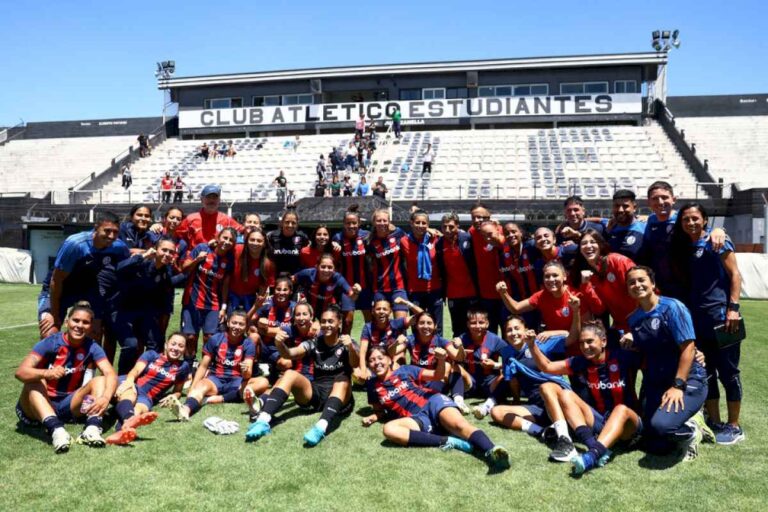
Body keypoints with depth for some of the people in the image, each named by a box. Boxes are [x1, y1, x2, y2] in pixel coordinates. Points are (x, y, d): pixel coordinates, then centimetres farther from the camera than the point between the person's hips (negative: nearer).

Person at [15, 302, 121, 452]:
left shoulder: (92, 347, -7)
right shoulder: (51, 343, -14)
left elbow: (111, 374, -21)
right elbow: (20, 372, -25)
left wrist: (105, 397, -43)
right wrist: (46, 373, -47)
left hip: (69, 405, 2)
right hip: (39, 407, -2)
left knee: (100, 380, -17)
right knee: (35, 382, -29)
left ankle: (92, 428, -42)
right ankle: (56, 430, -51)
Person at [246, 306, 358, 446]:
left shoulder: (346, 343, 0)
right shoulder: (314, 343, 8)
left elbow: (355, 364, -20)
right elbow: (289, 354, -8)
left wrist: (351, 348, -42)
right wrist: (279, 344, -30)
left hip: (339, 396, -3)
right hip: (315, 393, 3)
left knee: (343, 380, -34)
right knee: (290, 374, -20)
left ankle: (321, 427, -56)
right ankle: (263, 420, -35)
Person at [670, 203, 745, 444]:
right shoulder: (683, 248, 13)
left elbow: (735, 275, -9)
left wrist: (733, 308, -17)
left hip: (721, 316, -6)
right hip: (698, 319, 6)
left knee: (728, 372, 2)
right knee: (705, 373, 11)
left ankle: (734, 427, 13)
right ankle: (715, 423, 22)